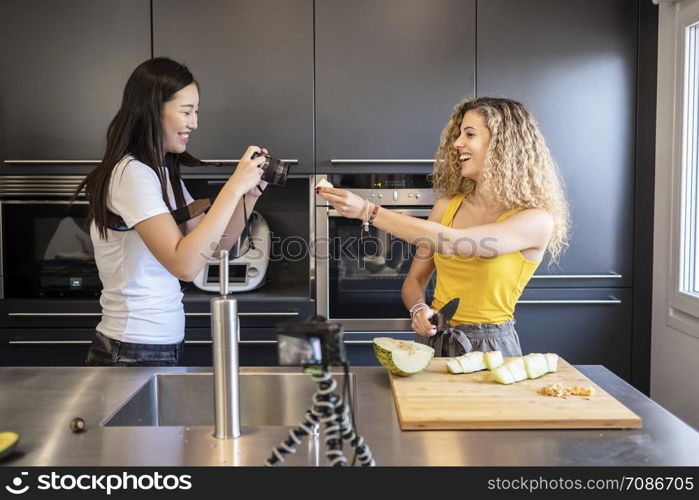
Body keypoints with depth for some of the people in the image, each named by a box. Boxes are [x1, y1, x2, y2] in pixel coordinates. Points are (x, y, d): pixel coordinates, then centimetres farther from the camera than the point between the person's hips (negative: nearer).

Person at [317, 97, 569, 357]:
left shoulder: (537, 221, -11)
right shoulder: (447, 206, 5)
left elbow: (451, 241, -25)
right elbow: (415, 279, 12)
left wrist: (369, 212, -26)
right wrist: (418, 308, -11)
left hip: (490, 348, -3)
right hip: (433, 342, 3)